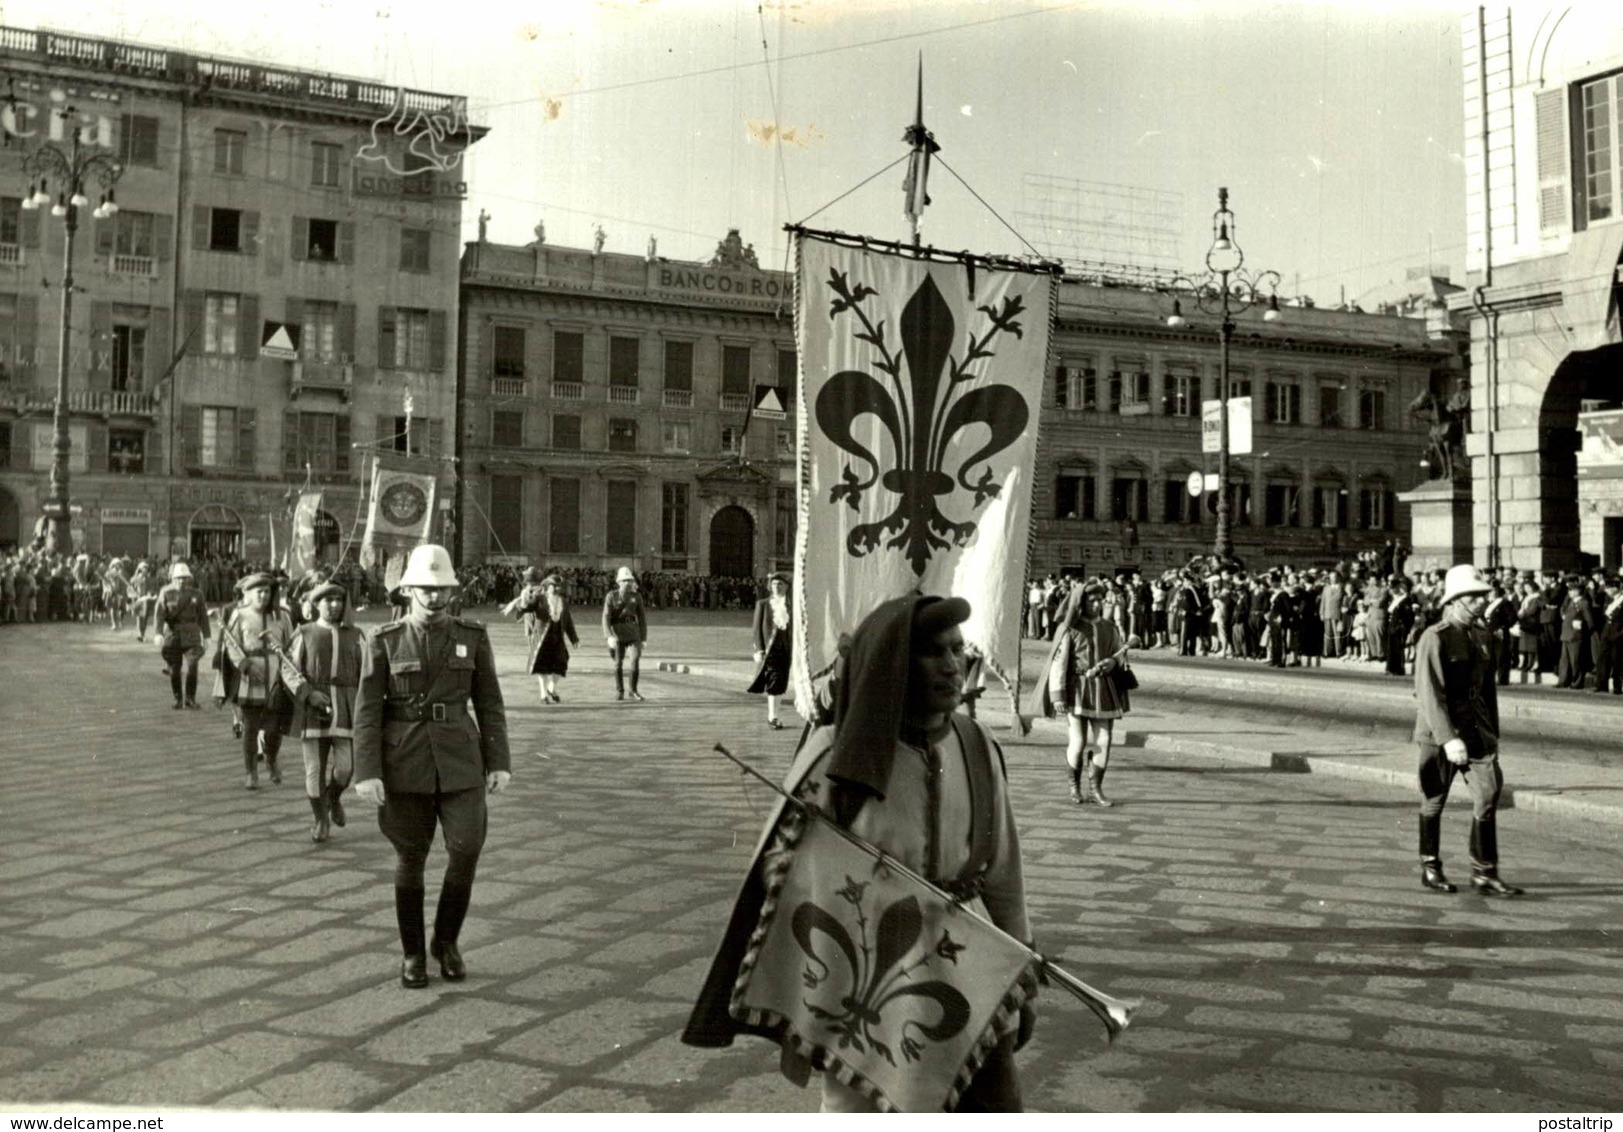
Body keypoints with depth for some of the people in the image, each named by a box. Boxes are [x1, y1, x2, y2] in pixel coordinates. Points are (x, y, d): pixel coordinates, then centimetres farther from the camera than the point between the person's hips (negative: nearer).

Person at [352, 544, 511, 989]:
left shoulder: (473, 636, 1)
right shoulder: (384, 642, -3)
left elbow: (489, 704, 3)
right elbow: (367, 712, -4)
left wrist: (500, 764, -3)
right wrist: (366, 773, -12)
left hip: (459, 761, 1)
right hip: (405, 763, -1)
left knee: (466, 851, -7)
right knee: (410, 858, 5)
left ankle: (446, 940, 17)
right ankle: (413, 953, 21)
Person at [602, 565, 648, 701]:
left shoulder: (636, 597, 4)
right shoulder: (611, 596, -3)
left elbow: (642, 618, 8)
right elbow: (606, 617, -9)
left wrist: (642, 639, 4)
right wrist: (609, 636, -21)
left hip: (633, 632, 1)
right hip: (617, 633, -1)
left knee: (636, 659, -14)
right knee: (618, 663, 3)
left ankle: (633, 690, 0)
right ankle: (619, 691, 20)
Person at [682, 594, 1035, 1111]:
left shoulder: (978, 748, -2)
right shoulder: (835, 759, -15)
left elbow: (1002, 874, 7)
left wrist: (1021, 979, 13)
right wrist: (797, 1015, -9)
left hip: (968, 979, 4)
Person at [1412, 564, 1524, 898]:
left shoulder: (1481, 635, 9)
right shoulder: (1434, 638, -14)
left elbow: (1488, 686, 16)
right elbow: (1429, 692, -20)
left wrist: (1493, 733, 16)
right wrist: (1448, 738, -27)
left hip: (1476, 726, 6)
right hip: (1440, 729, -6)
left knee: (1489, 792, -5)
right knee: (1434, 801, 7)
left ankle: (1485, 874, 2)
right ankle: (1430, 868, 22)